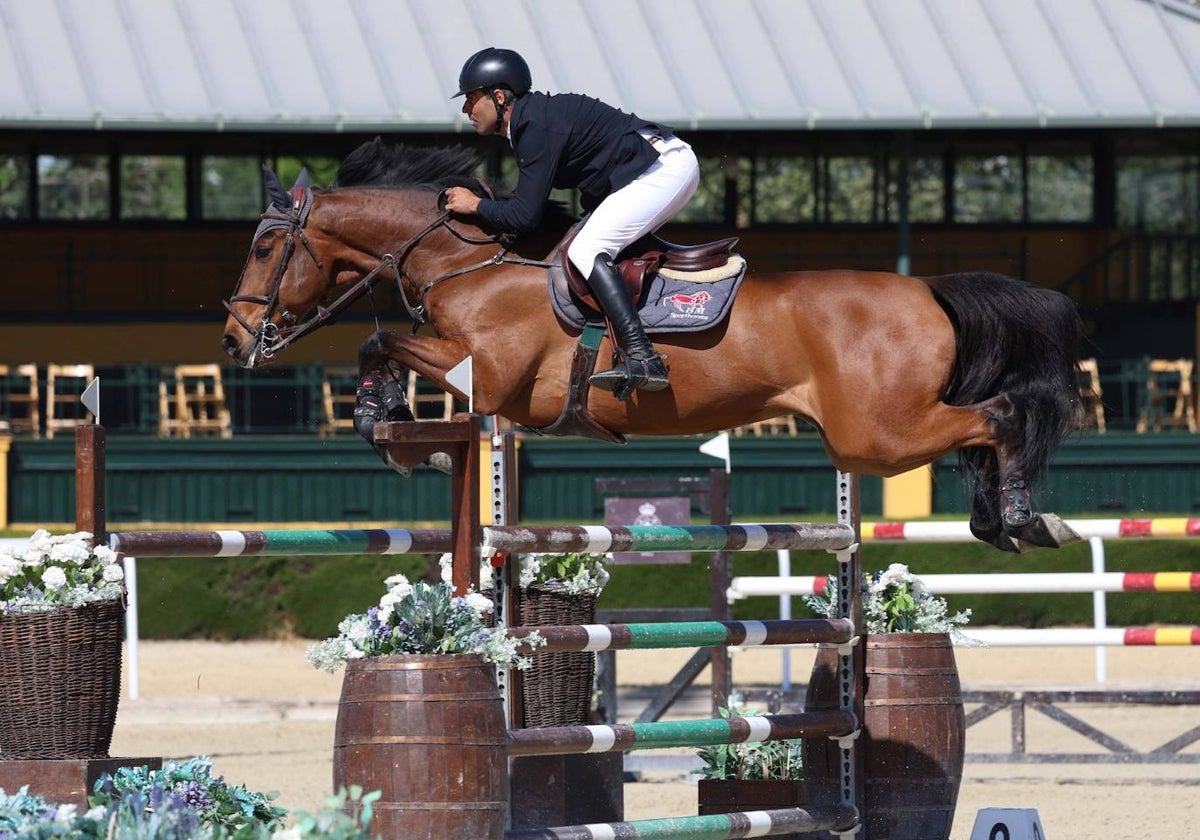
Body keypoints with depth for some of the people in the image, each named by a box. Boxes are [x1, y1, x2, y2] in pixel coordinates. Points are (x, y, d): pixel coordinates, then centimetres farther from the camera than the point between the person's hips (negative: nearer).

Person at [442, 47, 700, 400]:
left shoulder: (537, 127, -18)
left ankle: (642, 358, -32)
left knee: (586, 250, -20)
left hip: (665, 167, -11)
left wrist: (476, 205, -7)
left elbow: (525, 216, -20)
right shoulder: (532, 118, 13)